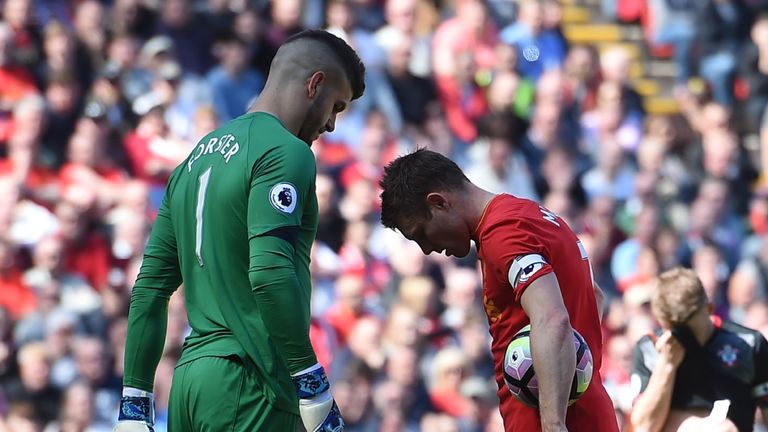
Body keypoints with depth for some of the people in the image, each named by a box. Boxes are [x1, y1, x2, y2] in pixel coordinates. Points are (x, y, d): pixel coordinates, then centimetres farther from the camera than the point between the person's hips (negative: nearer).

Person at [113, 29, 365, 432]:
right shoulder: (285, 152, -7)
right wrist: (312, 385, -18)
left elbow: (150, 288, 19)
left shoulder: (196, 158, 20)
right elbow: (270, 273, -20)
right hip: (248, 383, -9)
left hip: (189, 378, 9)